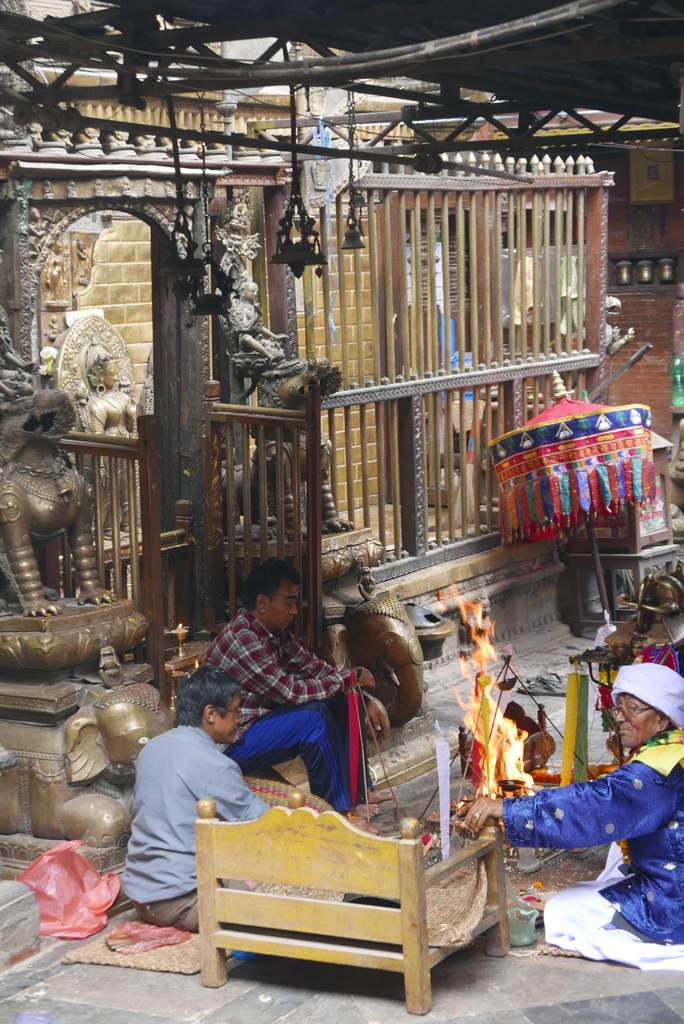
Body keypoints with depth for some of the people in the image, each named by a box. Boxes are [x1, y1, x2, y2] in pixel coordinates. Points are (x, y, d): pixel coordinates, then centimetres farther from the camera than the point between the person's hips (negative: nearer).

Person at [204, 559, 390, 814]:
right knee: (314, 718, -27)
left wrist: (367, 699, -2)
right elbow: (291, 691, -26)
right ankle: (336, 808, -15)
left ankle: (356, 794, 9)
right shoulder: (241, 640, -26)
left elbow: (313, 667, 9)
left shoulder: (276, 632, 4)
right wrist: (349, 678, -16)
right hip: (232, 743, -10)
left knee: (345, 702, 4)